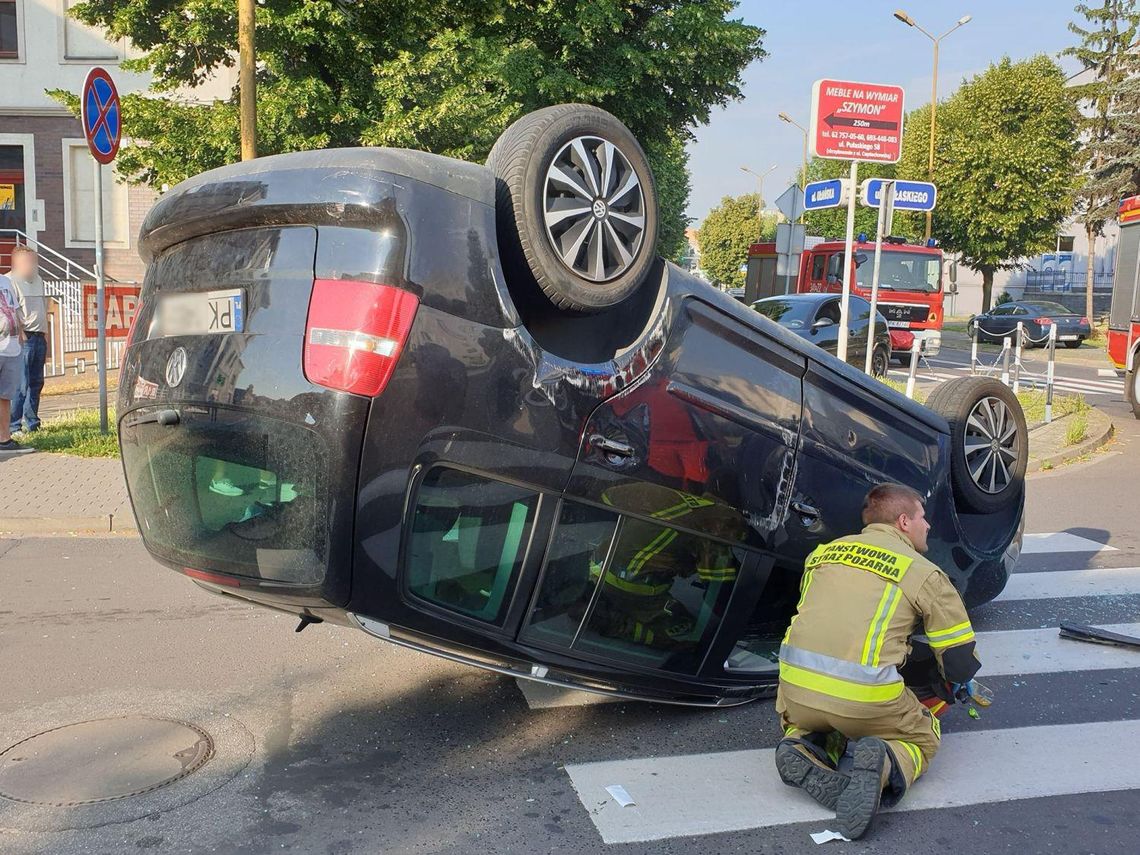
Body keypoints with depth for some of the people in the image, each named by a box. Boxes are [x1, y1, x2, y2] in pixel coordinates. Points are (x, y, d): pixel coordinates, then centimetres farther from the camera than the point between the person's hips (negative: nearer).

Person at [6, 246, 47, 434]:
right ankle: (13, 426, -3)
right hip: (23, 338, -8)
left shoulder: (38, 280, 18)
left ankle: (31, 422, 19)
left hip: (39, 337, 8)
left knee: (36, 382, 11)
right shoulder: (11, 280, -6)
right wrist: (20, 334, -18)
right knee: (21, 385, -9)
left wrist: (45, 338, 19)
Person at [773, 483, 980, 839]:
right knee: (924, 738, 26)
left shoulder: (824, 551, 18)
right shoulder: (926, 574, 6)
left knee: (800, 719, 37)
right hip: (865, 700, -3)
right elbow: (961, 665, 8)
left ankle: (805, 749, 2)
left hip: (796, 687, 4)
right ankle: (884, 765, -7)